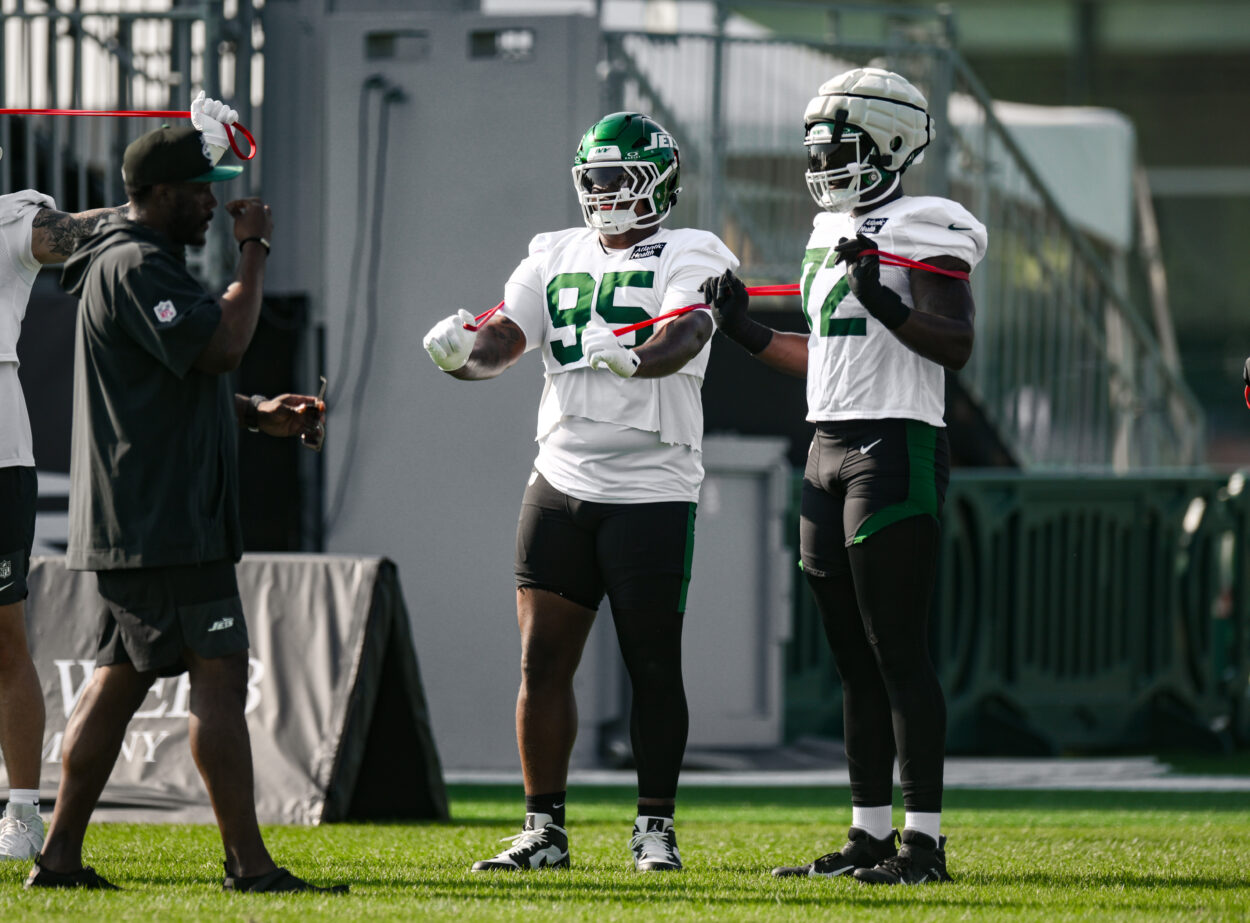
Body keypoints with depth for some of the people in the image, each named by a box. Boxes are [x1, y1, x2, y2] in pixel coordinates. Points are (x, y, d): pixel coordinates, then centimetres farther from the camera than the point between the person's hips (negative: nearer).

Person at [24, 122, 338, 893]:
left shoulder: (145, 264, 21)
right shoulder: (136, 267, -14)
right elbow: (221, 346, -23)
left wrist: (258, 415, 12)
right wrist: (255, 253, -12)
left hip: (132, 523, 11)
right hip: (163, 520, -11)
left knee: (122, 679, 11)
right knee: (220, 675, -10)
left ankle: (60, 856, 12)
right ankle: (249, 863, -10)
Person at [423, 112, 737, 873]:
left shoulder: (688, 260, -3)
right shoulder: (556, 258, 14)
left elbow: (683, 340, -21)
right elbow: (504, 340, 5)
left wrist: (632, 358, -43)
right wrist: (462, 353, -18)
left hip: (651, 490, -5)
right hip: (561, 484, 5)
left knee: (653, 667, 0)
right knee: (543, 661, 2)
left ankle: (656, 828, 10)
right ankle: (544, 830, 8)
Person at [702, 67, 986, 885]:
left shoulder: (924, 232, -9)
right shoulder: (834, 236, 18)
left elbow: (955, 346, -16)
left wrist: (885, 303, -28)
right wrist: (747, 332, 22)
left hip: (897, 449, -9)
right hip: (832, 449, 9)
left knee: (899, 652, -9)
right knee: (855, 659, 10)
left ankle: (924, 842, -8)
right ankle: (871, 835, 15)